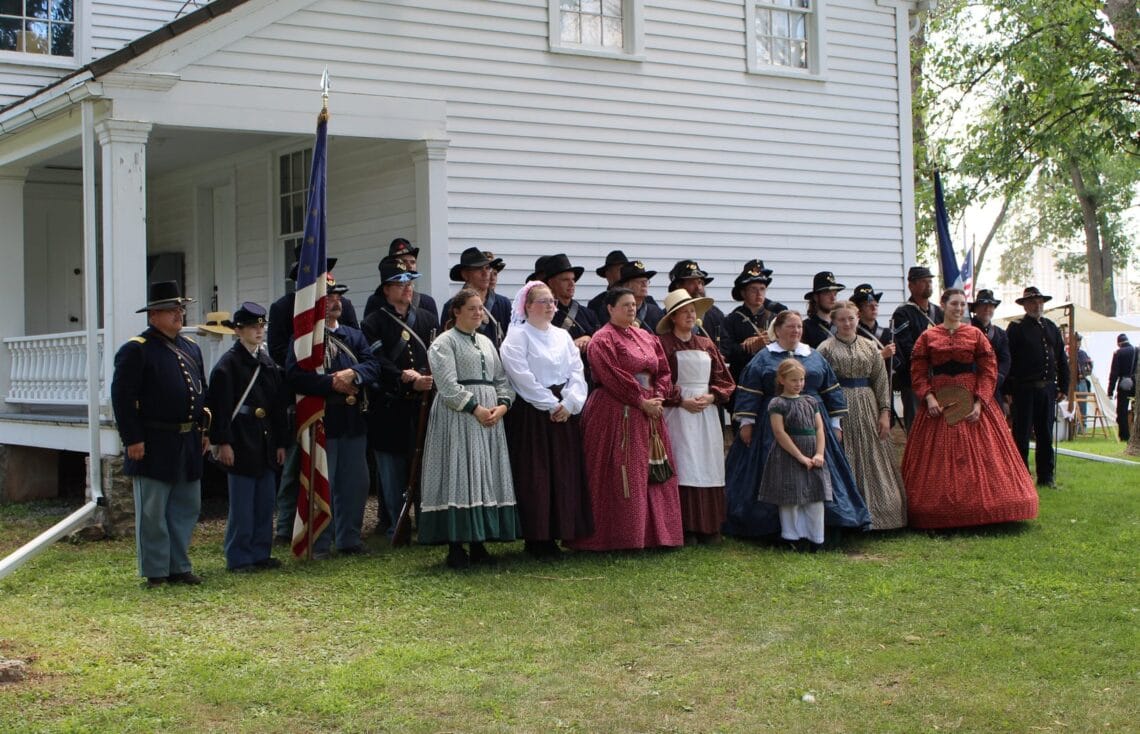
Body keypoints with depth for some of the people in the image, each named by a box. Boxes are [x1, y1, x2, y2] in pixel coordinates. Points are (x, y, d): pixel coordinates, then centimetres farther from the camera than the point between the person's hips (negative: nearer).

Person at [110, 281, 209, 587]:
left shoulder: (191, 348, 15)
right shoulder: (136, 350, -8)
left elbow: (202, 391, 22)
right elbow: (122, 397, -12)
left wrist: (203, 430, 15)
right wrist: (132, 439, -16)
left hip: (189, 444, 7)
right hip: (154, 445, -7)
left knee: (187, 508, 12)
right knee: (152, 512, 1)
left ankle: (179, 566, 22)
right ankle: (156, 572, 8)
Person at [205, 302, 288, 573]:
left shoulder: (268, 363, 12)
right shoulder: (228, 364, -9)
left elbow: (279, 405, 15)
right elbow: (220, 407, -13)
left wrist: (281, 442, 13)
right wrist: (223, 443, -17)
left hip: (265, 445, 7)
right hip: (241, 445, -7)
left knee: (265, 502, 10)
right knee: (242, 505, -2)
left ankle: (260, 553, 20)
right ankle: (238, 558, 6)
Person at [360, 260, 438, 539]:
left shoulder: (428, 319, 15)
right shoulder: (373, 324, 1)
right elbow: (377, 364, -10)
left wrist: (428, 378, -12)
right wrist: (407, 380, -21)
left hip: (424, 404, 3)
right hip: (390, 408, -3)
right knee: (393, 471, 3)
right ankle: (397, 526, 12)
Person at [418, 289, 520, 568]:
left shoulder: (486, 342, 19)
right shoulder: (444, 342, -2)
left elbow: (502, 378, 15)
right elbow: (448, 384, -12)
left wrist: (503, 404, -3)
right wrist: (475, 408, -17)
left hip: (490, 415, 7)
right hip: (457, 417, -7)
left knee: (487, 477, 5)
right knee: (459, 475, -8)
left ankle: (478, 543, 11)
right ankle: (455, 547, -5)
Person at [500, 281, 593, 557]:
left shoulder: (562, 335, 14)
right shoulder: (517, 336, -5)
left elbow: (577, 371, 7)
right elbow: (522, 376, -14)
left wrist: (569, 403, -9)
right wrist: (551, 405, -14)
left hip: (564, 413, 6)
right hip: (531, 414, -6)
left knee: (564, 474, 5)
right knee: (535, 476, -5)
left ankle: (556, 533, 13)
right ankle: (536, 538, 1)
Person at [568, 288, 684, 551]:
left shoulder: (647, 338, 16)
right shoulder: (603, 340, -7)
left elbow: (663, 371, 14)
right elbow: (613, 377, -15)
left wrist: (658, 397, -4)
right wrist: (641, 401, -16)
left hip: (649, 412, 7)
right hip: (616, 414, -7)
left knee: (651, 475, 8)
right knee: (620, 477, -6)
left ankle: (650, 533, 15)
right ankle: (620, 536, 0)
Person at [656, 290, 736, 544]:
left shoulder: (706, 344, 14)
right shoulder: (664, 344, -3)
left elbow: (725, 380, 15)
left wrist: (711, 397, -3)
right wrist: (681, 401, -13)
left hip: (707, 413, 5)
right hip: (678, 414, -5)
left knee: (708, 469, 3)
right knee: (684, 469, -8)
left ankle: (708, 528, 7)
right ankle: (686, 529, -6)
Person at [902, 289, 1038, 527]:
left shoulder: (976, 335, 6)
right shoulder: (927, 337, 5)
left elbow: (989, 370, 1)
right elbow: (918, 372, 2)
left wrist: (979, 402, -11)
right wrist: (928, 397, -13)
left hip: (970, 403, 0)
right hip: (938, 404, 0)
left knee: (977, 453, -1)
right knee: (939, 455, -1)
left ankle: (979, 506, 6)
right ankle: (939, 510, 3)